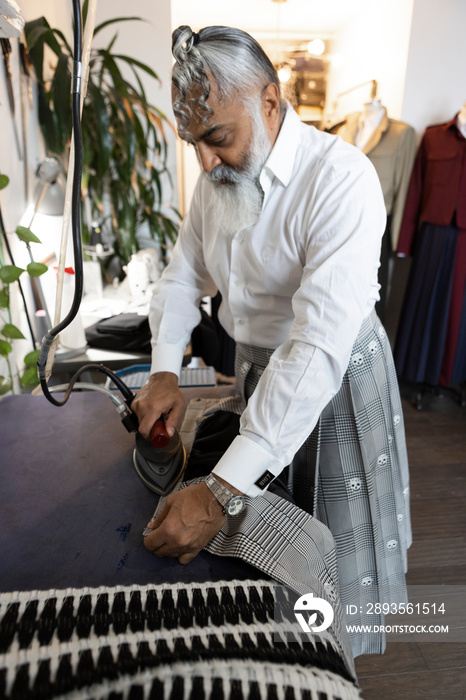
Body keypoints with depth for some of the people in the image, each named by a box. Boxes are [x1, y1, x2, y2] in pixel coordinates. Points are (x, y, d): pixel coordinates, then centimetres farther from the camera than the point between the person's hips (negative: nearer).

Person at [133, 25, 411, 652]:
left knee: (336, 559, 11)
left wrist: (222, 491, -37)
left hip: (335, 376, -5)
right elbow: (182, 275, 7)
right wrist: (165, 371, -9)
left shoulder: (340, 178, -26)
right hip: (254, 365, 6)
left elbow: (320, 346, -35)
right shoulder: (218, 177, -1)